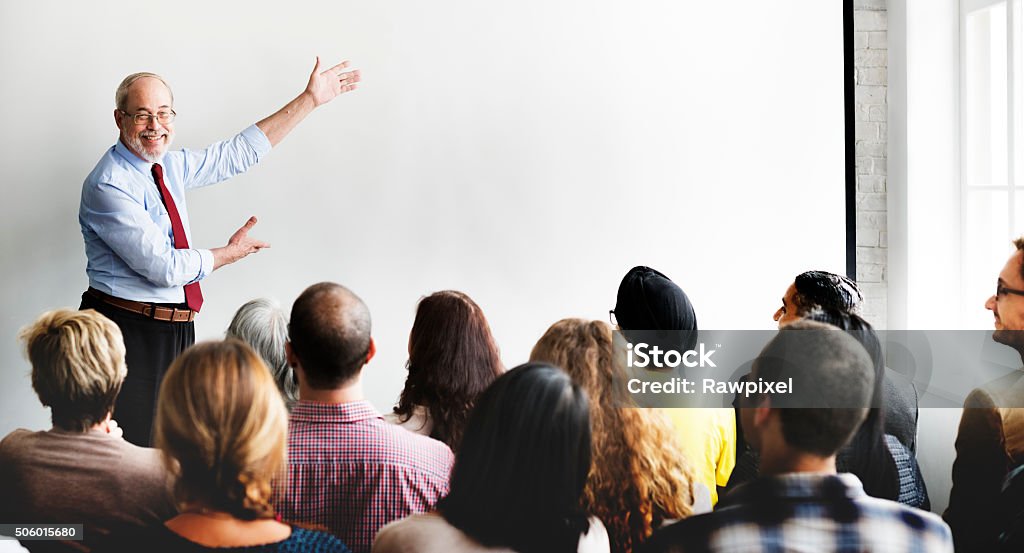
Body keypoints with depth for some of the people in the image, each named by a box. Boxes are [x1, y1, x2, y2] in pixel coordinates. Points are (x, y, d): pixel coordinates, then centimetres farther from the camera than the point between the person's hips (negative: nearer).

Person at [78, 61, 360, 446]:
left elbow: (239, 153, 17)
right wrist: (231, 253, -2)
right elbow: (166, 267, -18)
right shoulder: (108, 186, -16)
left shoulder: (170, 166, 9)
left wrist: (310, 99, 17)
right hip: (128, 334, -8)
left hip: (174, 331, 8)